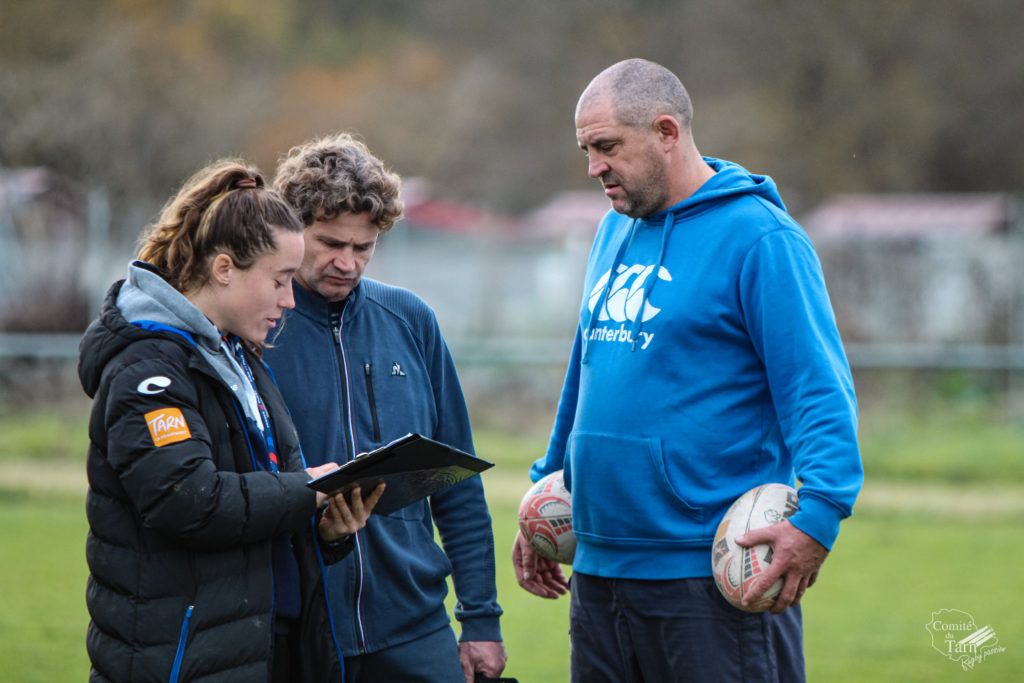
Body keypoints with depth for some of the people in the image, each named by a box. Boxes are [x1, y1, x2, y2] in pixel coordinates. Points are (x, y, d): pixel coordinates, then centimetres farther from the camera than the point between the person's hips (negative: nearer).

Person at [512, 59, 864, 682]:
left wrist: (819, 512, -28)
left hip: (715, 581, -7)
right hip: (598, 568, 8)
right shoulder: (615, 232, 15)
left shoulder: (760, 238, -10)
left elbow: (820, 391, -16)